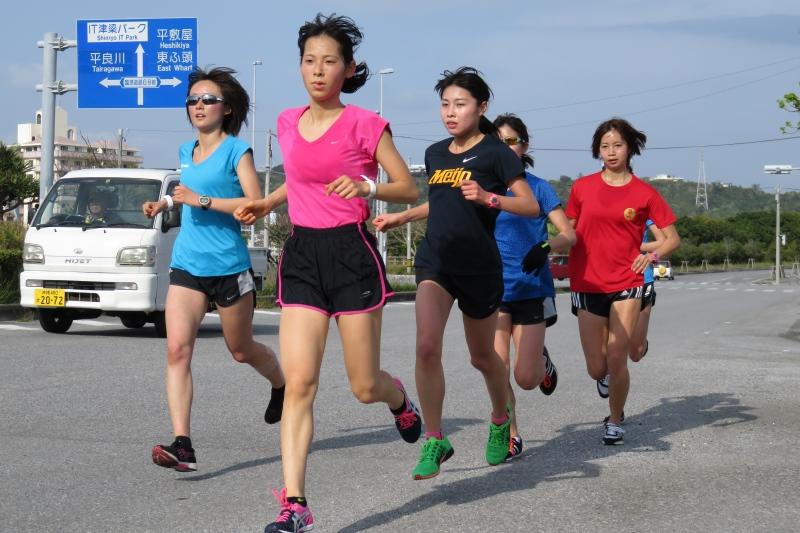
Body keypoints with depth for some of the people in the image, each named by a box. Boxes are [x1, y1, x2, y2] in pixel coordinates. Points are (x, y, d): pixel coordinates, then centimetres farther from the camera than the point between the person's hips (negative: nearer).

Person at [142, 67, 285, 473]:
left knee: (241, 351, 13)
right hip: (186, 265, 5)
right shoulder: (186, 151, 13)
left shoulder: (236, 150, -7)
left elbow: (256, 203, -17)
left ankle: (280, 386, 47)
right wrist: (165, 203, 13)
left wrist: (202, 200, -22)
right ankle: (182, 444, -18)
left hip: (229, 267, -5)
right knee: (177, 349, -13)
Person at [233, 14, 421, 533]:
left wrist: (367, 187, -20)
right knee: (299, 383, -9)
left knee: (365, 386, 5)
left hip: (352, 253, -3)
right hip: (302, 255, 4)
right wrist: (267, 203, 12)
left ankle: (401, 399, 43)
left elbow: (409, 188, -2)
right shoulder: (288, 123, 9)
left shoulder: (365, 124, -6)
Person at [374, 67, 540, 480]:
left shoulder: (495, 152, -6)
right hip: (435, 262, 3)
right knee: (427, 347, -18)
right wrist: (400, 217, 21)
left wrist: (487, 198, -23)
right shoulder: (435, 153, 10)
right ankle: (434, 442, -8)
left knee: (482, 357, 13)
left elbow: (530, 206, -9)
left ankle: (501, 420, 43)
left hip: (480, 268, -3)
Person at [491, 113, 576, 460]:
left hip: (531, 289, -2)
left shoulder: (538, 187, 1)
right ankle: (510, 437, 12)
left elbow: (569, 234, -2)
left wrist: (546, 247, -22)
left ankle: (543, 359, 31)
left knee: (526, 378, -4)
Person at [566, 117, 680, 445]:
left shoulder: (644, 193, 0)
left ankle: (615, 421, 16)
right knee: (597, 369, 3)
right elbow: (570, 233, 14)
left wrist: (653, 255, -14)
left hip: (626, 284, -1)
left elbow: (673, 238, 4)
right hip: (588, 285, 2)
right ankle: (609, 377, 42)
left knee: (616, 360, -8)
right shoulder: (582, 188, 4)